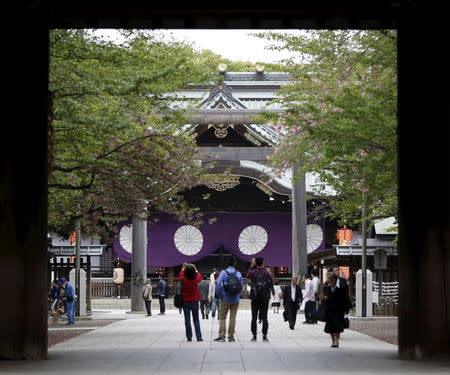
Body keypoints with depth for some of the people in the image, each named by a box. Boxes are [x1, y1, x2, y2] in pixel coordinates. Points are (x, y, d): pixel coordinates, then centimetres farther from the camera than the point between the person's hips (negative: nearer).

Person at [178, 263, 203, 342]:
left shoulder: (183, 280, -14)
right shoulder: (196, 279, -12)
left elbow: (179, 277, 10)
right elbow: (200, 276, 13)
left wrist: (183, 268, 18)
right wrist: (195, 269, 21)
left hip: (185, 302, -1)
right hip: (194, 302, 1)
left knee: (187, 320, 4)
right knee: (196, 320, 7)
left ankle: (189, 337, 2)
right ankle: (199, 337, 3)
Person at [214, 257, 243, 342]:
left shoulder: (223, 273, -7)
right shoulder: (238, 274, 0)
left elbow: (218, 285, -13)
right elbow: (241, 285, 2)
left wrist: (220, 295, -2)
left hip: (225, 299, -2)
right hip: (235, 300, 2)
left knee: (223, 317, 5)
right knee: (233, 318, 6)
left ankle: (221, 336, -3)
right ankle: (231, 337, 7)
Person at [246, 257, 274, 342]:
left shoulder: (252, 273, -4)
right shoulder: (267, 273, -5)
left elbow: (247, 275, 19)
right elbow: (271, 285, 2)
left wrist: (252, 265, 21)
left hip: (255, 297, 0)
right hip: (265, 298, 0)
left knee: (254, 317, 6)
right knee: (264, 317, 3)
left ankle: (254, 336, 3)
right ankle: (264, 336, 0)